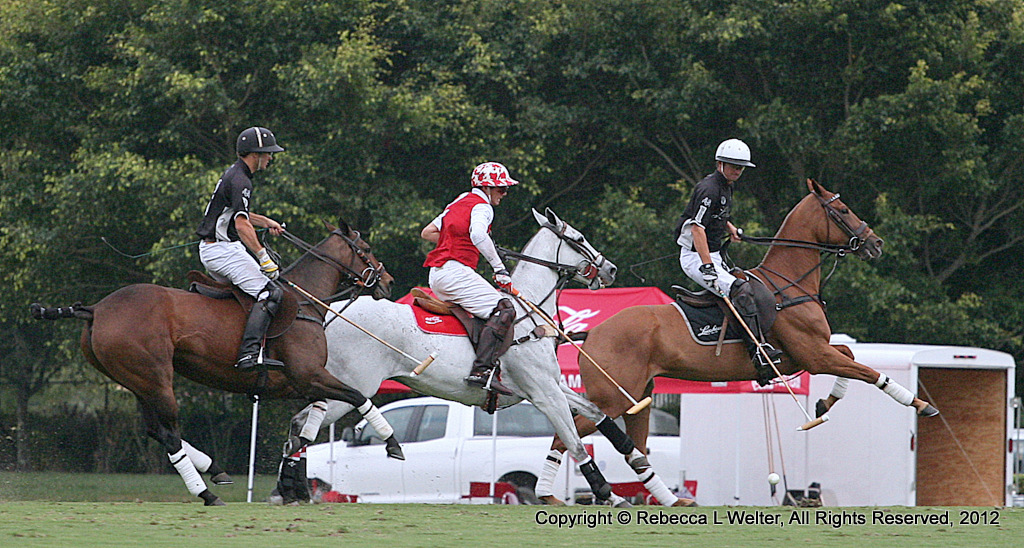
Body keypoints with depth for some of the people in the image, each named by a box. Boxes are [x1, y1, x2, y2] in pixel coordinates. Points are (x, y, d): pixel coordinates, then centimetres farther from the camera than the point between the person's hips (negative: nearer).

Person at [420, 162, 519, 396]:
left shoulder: (459, 203, 25)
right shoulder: (481, 207, -3)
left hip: (437, 274, 10)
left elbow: (427, 232, 29)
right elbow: (478, 234, -25)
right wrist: (499, 268, -24)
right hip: (454, 270, -10)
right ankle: (482, 371, -36)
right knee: (503, 309, -21)